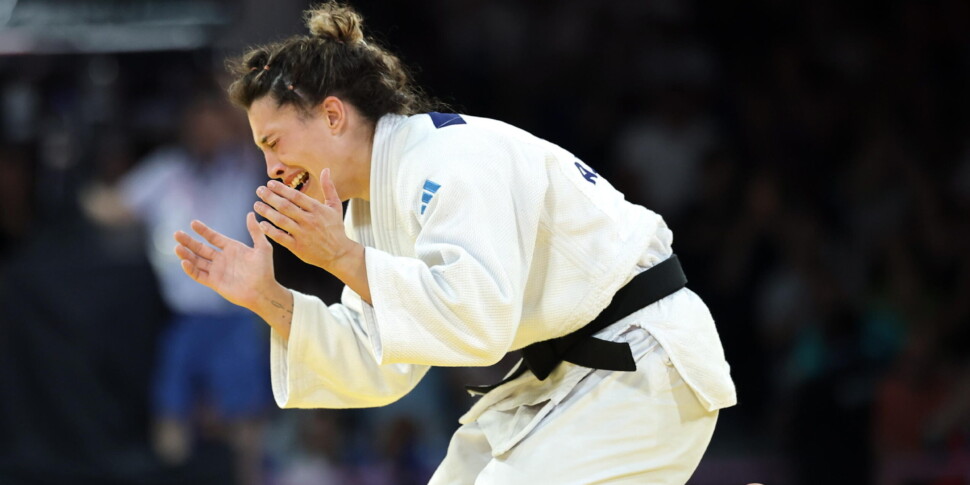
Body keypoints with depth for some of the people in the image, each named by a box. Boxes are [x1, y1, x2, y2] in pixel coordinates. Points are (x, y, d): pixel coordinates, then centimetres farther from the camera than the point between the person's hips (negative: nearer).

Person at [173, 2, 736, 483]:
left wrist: (344, 256, -28)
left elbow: (480, 321, -32)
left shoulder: (453, 156, -21)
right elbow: (381, 371, 7)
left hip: (644, 371, -10)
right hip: (565, 374, 10)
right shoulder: (379, 200, 8)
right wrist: (268, 298, -4)